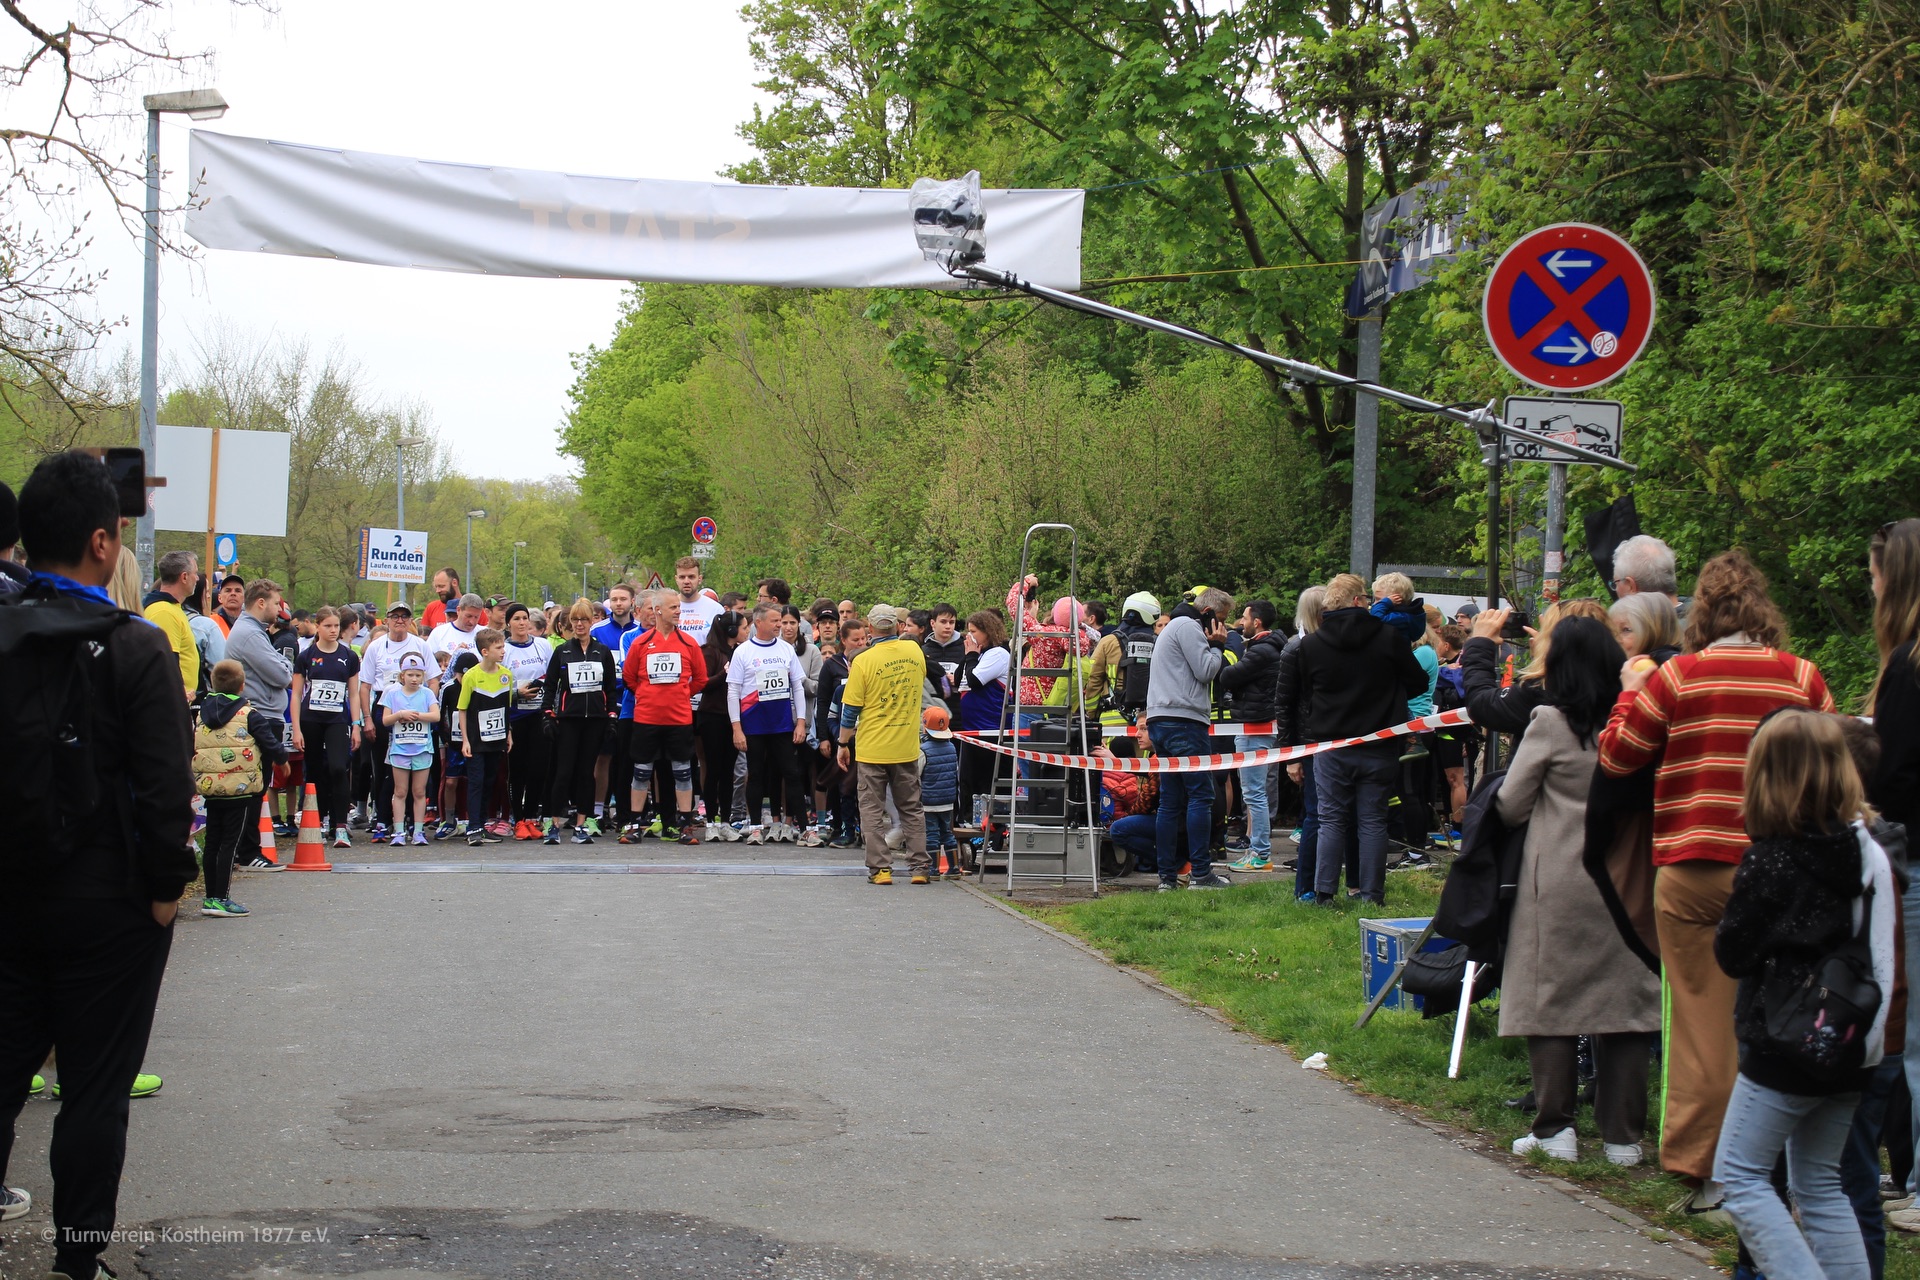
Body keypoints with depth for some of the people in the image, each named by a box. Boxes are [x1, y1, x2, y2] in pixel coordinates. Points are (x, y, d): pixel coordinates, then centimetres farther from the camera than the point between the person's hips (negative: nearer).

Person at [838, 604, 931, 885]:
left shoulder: (863, 661, -13)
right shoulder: (914, 651, -1)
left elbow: (850, 709, -9)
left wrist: (844, 745, 3)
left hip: (872, 749, -4)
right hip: (907, 748, 4)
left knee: (872, 810, 5)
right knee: (912, 808, 12)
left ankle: (880, 868, 1)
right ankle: (920, 867, 10)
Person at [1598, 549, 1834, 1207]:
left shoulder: (1676, 677, -4)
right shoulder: (1803, 677, 1)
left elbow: (1616, 754, 6)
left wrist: (1630, 688, 20)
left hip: (1692, 872, -1)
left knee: (1701, 1016, 3)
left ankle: (1701, 1170, 5)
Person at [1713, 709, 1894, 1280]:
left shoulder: (1769, 858, -16)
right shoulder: (1869, 851, 3)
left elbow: (1732, 954, -11)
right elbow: (1879, 947, 12)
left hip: (1784, 1046, -7)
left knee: (1740, 1174, 2)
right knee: (1820, 1184, 16)